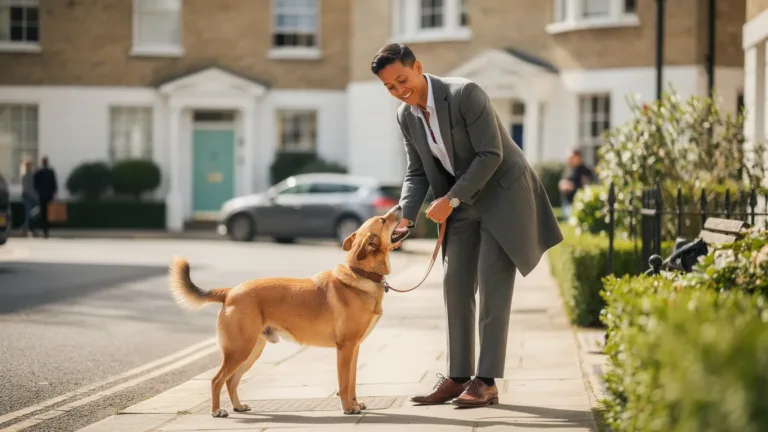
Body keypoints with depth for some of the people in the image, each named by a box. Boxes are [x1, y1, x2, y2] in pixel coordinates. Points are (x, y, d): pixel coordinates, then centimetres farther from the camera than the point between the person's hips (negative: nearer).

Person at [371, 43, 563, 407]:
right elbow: (417, 172, 6)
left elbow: (491, 154, -23)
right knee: (456, 286, 3)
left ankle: (486, 381, -7)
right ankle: (457, 377, 9)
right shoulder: (406, 116, -1)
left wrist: (450, 200, -22)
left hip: (501, 193, -7)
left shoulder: (465, 94, -23)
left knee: (492, 287, -9)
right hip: (461, 203, 7)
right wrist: (405, 217, -10)